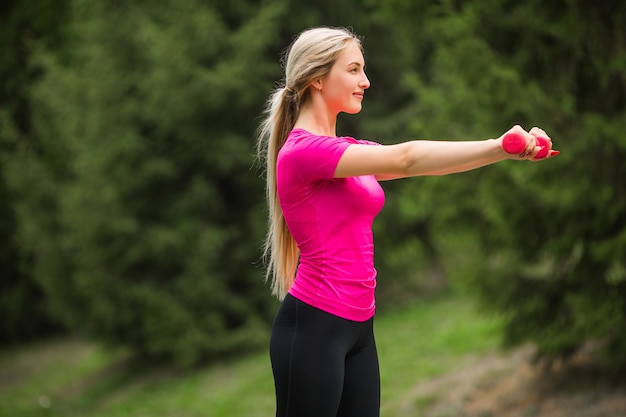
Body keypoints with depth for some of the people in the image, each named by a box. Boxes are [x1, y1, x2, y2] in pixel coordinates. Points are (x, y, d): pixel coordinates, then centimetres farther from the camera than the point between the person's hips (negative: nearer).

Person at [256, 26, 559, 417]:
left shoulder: (343, 150, 14)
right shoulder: (303, 151, -14)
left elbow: (413, 162, 4)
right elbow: (406, 159, -20)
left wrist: (506, 148, -10)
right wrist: (500, 147, -21)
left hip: (358, 327, 9)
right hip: (314, 327, -9)